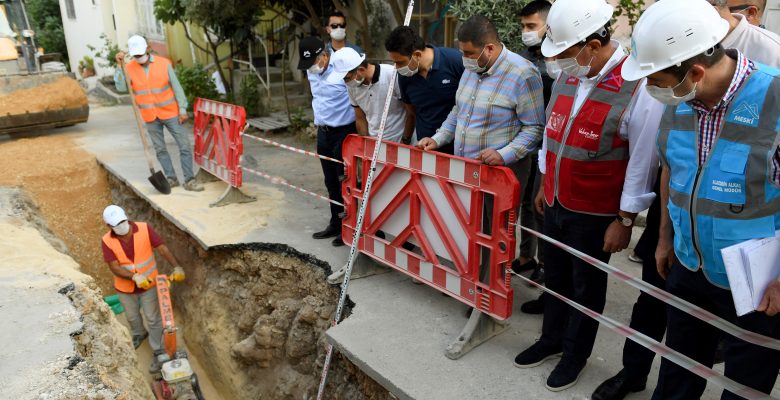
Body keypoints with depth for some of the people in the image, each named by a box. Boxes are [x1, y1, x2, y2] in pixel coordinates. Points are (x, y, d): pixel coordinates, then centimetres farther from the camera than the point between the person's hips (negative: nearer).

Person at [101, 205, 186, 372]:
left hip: (149, 284, -2)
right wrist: (135, 277, -35)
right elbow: (114, 267, -20)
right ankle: (139, 334, 57)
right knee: (132, 317, 26)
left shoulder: (144, 229, -20)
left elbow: (162, 248, -20)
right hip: (125, 287, 2)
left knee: (153, 319, 7)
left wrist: (177, 267, -31)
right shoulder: (107, 241, -18)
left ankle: (158, 352, 21)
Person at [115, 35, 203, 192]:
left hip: (170, 113, -2)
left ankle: (189, 180, 1)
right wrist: (119, 66, -22)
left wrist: (182, 110, -6)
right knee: (160, 149, 9)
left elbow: (176, 87, -4)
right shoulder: (129, 68, -2)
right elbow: (121, 87, -16)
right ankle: (171, 178, 20)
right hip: (150, 117, 2)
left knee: (185, 146, -5)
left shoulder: (164, 63, -7)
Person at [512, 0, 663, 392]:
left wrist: (625, 220, -11)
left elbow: (643, 162, -15)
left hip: (595, 214, -6)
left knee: (586, 287, 14)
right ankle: (552, 339, 42)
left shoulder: (638, 87, -20)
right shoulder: (567, 76, 0)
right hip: (555, 204, 6)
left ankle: (576, 353, 35)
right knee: (554, 277, 21)